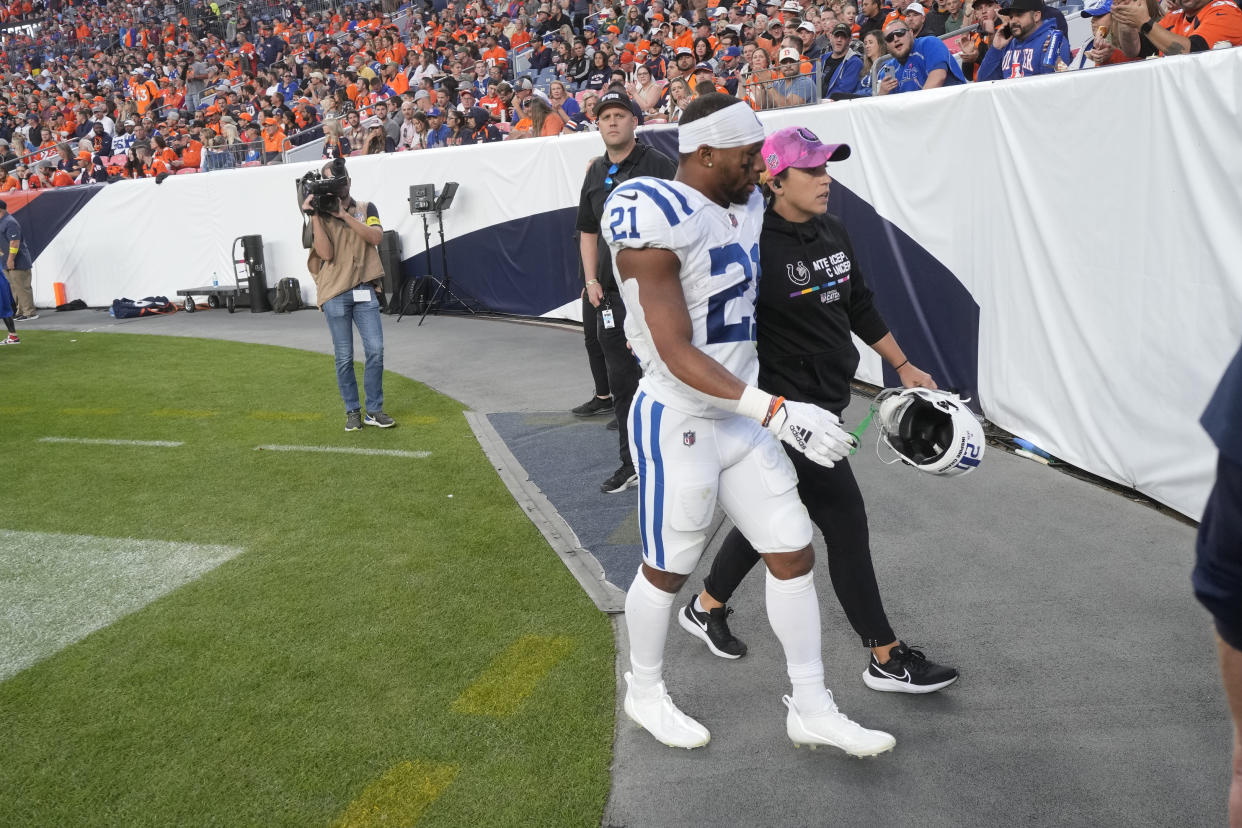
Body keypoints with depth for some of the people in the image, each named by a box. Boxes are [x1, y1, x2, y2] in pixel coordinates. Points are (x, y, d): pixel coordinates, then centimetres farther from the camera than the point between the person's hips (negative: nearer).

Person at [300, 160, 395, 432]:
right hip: (334, 294, -1)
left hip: (364, 290, 1)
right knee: (344, 357, 2)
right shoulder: (319, 217, 5)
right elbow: (326, 253, -10)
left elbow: (376, 237, -10)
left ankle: (374, 410, 6)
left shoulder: (366, 209, 9)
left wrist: (344, 215, -13)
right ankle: (352, 411, 14)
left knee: (375, 351, -5)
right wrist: (314, 217, -13)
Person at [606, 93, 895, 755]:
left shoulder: (743, 206, 5)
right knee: (667, 571, 10)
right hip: (678, 424, -8)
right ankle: (644, 693, 36)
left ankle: (811, 709, 24)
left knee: (794, 555, 9)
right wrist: (777, 412, -30)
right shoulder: (659, 223, -22)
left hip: (741, 420, 8)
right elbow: (679, 356, -25)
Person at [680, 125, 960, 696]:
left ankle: (707, 608, 39)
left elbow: (861, 308, 18)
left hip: (827, 402, 9)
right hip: (788, 408, -9)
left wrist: (903, 366, 22)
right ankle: (886, 659, 11)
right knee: (846, 522, -3)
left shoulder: (833, 232, 7)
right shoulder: (757, 246, -19)